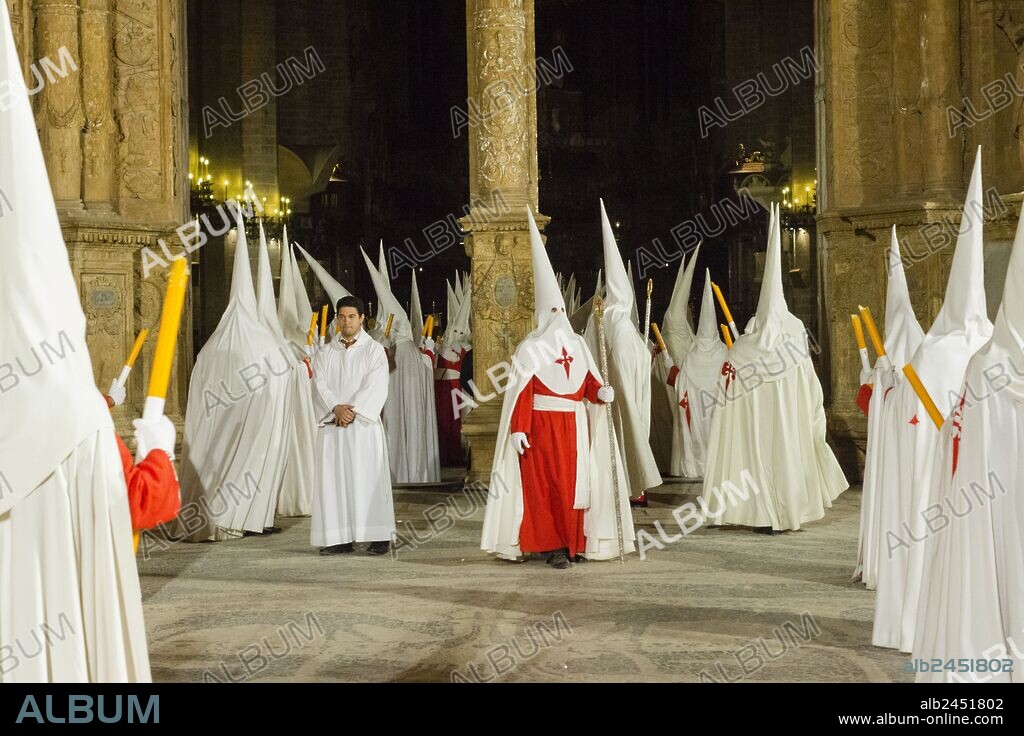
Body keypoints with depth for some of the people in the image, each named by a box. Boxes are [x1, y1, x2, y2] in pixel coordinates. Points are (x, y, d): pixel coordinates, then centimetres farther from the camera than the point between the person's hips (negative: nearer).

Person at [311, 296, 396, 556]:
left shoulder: (374, 350, 4)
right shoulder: (325, 353, 13)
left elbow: (375, 387, -6)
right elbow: (320, 385, 2)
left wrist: (352, 410, -15)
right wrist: (336, 407, -15)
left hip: (363, 424, -3)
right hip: (332, 425, 3)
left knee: (369, 478, -4)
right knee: (333, 480, 0)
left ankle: (380, 536, 1)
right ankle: (340, 538, 5)